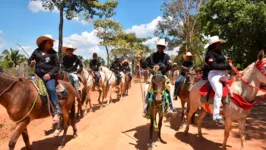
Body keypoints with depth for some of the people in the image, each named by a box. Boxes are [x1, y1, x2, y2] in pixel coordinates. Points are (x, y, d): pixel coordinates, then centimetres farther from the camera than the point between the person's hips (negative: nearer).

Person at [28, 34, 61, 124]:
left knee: (51, 89, -26)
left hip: (49, 75, -5)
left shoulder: (53, 53, 2)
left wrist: (50, 73, -14)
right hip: (38, 75, 5)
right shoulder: (37, 51, 8)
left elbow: (57, 66, 0)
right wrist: (31, 63, -5)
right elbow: (30, 60, 19)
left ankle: (57, 112, -26)